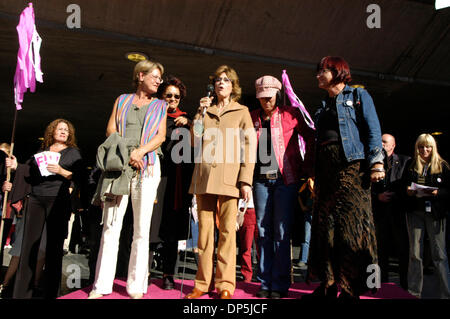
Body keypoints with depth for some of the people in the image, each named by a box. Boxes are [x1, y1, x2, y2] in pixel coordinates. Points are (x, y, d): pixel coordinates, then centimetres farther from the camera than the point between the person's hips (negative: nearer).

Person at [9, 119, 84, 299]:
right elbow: (30, 174, 20)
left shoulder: (73, 152, 9)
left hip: (58, 201, -3)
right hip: (35, 199, 3)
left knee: (54, 247, -1)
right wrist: (16, 166, 5)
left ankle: (51, 294, 5)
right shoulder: (42, 151, 19)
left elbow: (79, 178, -1)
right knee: (29, 244, 0)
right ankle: (21, 293, 7)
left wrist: (61, 171, -14)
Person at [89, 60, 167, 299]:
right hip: (118, 165, 0)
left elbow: (161, 136, 4)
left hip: (146, 167, 0)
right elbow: (110, 130, 9)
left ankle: (136, 287, 4)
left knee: (142, 229, -2)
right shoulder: (122, 100, 19)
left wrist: (140, 151, -12)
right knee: (111, 226, -3)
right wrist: (125, 152, -7)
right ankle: (102, 286, 3)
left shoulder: (160, 106, 17)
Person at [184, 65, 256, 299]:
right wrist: (201, 113, 4)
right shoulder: (205, 110, 20)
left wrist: (245, 180, -7)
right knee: (205, 230, 3)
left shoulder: (242, 112, 12)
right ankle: (203, 283, 12)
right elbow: (194, 141, 9)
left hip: (228, 177, -2)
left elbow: (249, 147, 3)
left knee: (227, 231, -2)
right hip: (204, 176, 3)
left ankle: (225, 285, 6)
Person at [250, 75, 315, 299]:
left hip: (285, 179, -3)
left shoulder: (290, 114, 3)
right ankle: (265, 283, 15)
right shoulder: (252, 118, 13)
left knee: (282, 232, -3)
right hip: (261, 180, 3)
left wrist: (306, 168, 1)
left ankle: (280, 285, 7)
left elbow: (311, 138, 6)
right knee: (263, 232, 5)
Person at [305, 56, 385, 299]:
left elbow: (372, 129, -2)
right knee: (325, 224, 2)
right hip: (326, 169, 6)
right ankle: (329, 284, 10)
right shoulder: (324, 106, 24)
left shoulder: (358, 95, 8)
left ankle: (352, 288, 0)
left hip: (351, 165, -6)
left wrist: (376, 162, -14)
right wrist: (315, 175, 15)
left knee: (351, 222, -9)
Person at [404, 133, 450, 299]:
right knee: (415, 253, 6)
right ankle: (414, 291, 14)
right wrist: (407, 191, -9)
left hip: (435, 212, -2)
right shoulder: (411, 166, 10)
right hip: (415, 212, 2)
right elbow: (404, 187, 12)